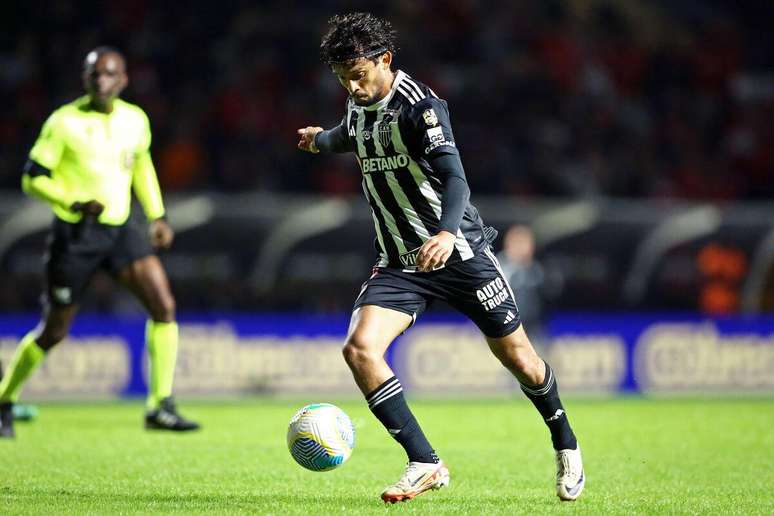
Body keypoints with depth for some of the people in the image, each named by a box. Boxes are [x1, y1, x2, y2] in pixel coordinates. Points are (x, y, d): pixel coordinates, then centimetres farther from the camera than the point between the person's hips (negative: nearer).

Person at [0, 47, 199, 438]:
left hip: (119, 230, 4)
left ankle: (160, 407, -7)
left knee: (164, 306, -13)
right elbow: (32, 178, -9)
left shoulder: (136, 120, 3)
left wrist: (157, 215, 14)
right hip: (75, 233, -4)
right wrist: (75, 203, -24)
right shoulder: (63, 123, -11)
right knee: (54, 332, 3)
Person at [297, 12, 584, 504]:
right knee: (359, 348, -18)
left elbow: (454, 177, -31)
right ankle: (426, 465, -13)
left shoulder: (419, 105, -19)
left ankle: (566, 448, 32)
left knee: (517, 355, 4)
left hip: (458, 252, -6)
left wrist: (447, 233, -49)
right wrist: (322, 140, 52)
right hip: (400, 264, 6)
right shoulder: (359, 106, 4)